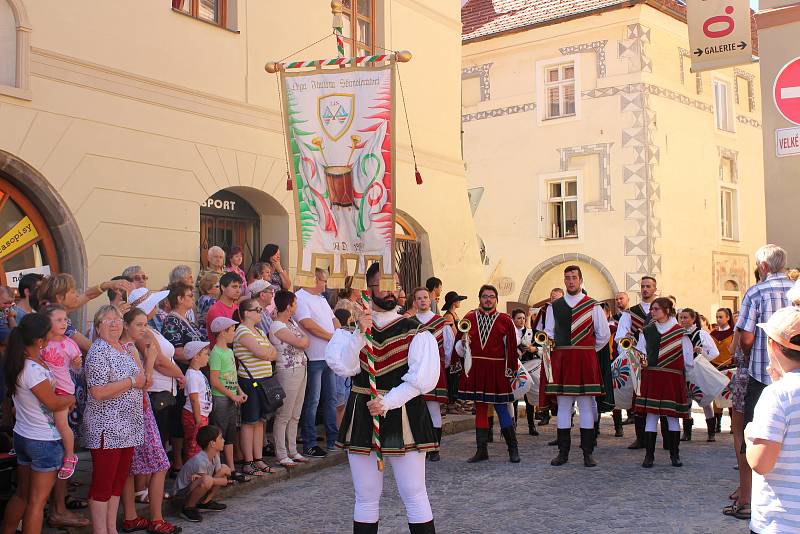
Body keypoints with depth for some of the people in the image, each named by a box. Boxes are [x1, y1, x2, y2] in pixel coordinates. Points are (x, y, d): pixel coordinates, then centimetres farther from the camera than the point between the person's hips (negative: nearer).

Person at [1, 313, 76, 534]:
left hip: (22, 435, 8)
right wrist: (72, 398, 1)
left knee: (21, 494, 21)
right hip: (44, 441, -8)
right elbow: (54, 403, -18)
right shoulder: (34, 370, -27)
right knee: (37, 501, 3)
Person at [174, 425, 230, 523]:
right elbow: (206, 480, -27)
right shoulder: (200, 461, -30)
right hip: (183, 491, -9)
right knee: (206, 481, -39)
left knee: (225, 468, 1)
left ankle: (205, 502, 7)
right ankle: (188, 508, -15)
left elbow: (224, 480, -7)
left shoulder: (215, 456, -4)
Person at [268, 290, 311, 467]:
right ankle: (281, 455, 6)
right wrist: (304, 338, -1)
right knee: (283, 416, -1)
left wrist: (303, 340, -4)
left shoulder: (292, 322, 14)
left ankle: (292, 451, 23)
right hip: (287, 372, -9)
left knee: (295, 415, 14)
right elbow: (301, 342, -20)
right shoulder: (277, 326, -15)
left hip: (301, 370, 9)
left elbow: (306, 342, 14)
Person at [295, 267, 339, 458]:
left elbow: (333, 320, 20)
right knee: (312, 401, -2)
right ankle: (309, 445, 6)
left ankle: (333, 440, 23)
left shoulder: (321, 299, 18)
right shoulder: (300, 298, -11)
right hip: (313, 357, -9)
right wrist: (333, 337, -12)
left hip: (329, 356, 9)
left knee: (331, 398, 14)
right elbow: (308, 324, -20)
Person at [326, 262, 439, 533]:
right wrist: (360, 333, -18)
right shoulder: (353, 328, 6)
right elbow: (343, 368, -8)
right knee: (366, 498, 11)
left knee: (414, 496, 1)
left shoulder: (415, 332, -2)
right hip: (362, 416, 3)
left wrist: (387, 402, -16)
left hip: (403, 416, -3)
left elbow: (422, 378, -11)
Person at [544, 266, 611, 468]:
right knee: (563, 404, 4)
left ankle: (588, 453, 7)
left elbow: (604, 334, 8)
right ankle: (563, 452, 11)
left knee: (586, 404, 0)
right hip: (561, 359, 2)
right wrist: (553, 350, 2)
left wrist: (589, 351, 9)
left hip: (586, 360, -2)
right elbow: (548, 334, 15)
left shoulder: (593, 306, 3)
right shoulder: (554, 306, 10)